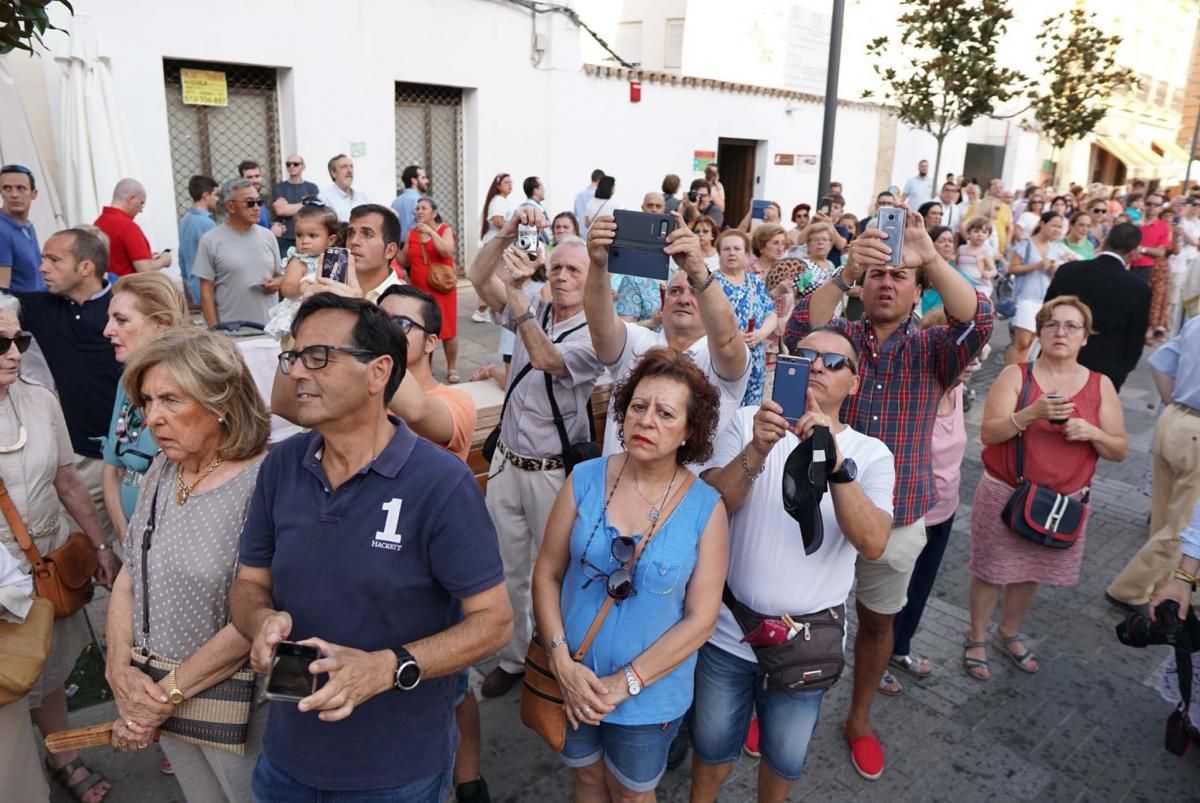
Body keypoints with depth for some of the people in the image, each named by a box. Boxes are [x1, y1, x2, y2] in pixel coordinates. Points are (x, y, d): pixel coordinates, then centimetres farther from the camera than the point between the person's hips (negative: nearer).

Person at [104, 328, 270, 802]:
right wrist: (119, 670, -9)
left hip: (237, 704, -6)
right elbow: (128, 579, 4)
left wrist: (167, 693, -16)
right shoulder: (163, 472, 0)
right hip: (157, 694, 6)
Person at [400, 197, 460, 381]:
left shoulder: (445, 229, -1)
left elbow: (448, 252, -19)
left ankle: (452, 369, 10)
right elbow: (404, 261, 11)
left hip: (441, 288, -3)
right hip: (419, 290, 3)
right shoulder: (412, 233, 8)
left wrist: (431, 232, -21)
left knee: (447, 329, -1)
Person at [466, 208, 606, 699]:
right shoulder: (532, 311, 5)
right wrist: (509, 233, -19)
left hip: (554, 472, -5)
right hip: (506, 463, 5)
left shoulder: (594, 336, -11)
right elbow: (478, 278, -5)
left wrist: (516, 291, -28)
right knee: (507, 569, 15)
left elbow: (545, 358, -28)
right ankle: (513, 656, 32)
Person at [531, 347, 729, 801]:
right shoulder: (584, 480, -10)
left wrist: (625, 683, -16)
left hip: (651, 695, -1)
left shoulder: (705, 508, -15)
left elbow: (701, 618, -13)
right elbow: (547, 574, -5)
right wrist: (562, 661, -15)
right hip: (574, 683, 2)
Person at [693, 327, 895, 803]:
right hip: (729, 630, 0)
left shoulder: (870, 454, -6)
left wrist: (836, 463, -35)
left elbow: (872, 544, -22)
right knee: (712, 746, 18)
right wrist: (757, 450, -32)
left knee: (785, 758, 19)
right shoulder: (749, 423, -6)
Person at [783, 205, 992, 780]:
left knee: (878, 621, 19)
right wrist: (846, 270, -38)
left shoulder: (932, 352, -1)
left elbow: (977, 323, -21)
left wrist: (931, 258, -32)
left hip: (897, 519, 2)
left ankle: (860, 719, 41)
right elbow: (798, 334, -25)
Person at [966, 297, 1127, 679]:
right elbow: (988, 433, -15)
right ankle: (977, 639, 28)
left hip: (1065, 501, 3)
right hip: (1005, 495, -2)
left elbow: (1119, 449, 2)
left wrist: (1091, 433, -19)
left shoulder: (1100, 385, 0)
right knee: (992, 571, 8)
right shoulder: (1016, 375, -7)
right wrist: (1031, 413, -30)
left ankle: (1009, 634, 39)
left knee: (1031, 572, 16)